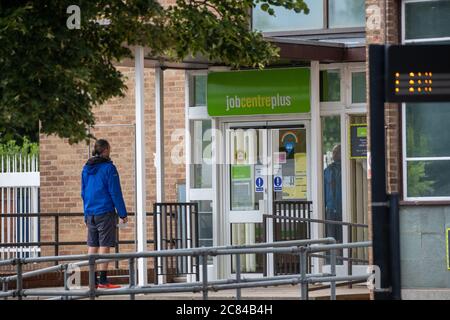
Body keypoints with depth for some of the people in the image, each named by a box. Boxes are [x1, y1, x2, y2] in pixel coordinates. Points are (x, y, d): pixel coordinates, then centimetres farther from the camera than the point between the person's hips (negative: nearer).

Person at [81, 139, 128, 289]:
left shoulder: (86, 168, 11)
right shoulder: (109, 168, -10)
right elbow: (115, 192, -11)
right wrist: (122, 213, -5)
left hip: (91, 213, 6)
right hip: (106, 212, -6)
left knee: (92, 246, 7)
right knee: (104, 246, -6)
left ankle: (92, 280, 8)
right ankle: (103, 280, -9)